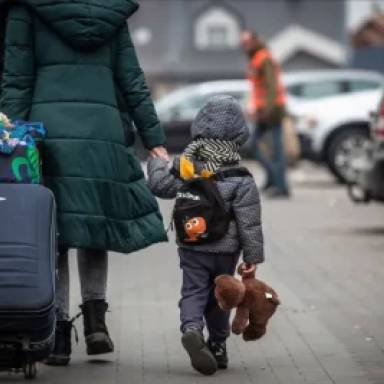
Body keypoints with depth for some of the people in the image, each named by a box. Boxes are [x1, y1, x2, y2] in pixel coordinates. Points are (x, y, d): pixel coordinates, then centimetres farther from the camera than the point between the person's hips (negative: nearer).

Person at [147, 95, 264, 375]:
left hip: (191, 247, 1)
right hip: (225, 249, -1)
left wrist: (157, 162, 28)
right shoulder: (241, 180, -13)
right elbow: (249, 222, -12)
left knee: (193, 291, 2)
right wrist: (253, 255, -4)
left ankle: (191, 329, -27)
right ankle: (218, 346, 24)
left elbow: (159, 185, 8)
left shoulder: (185, 167, -5)